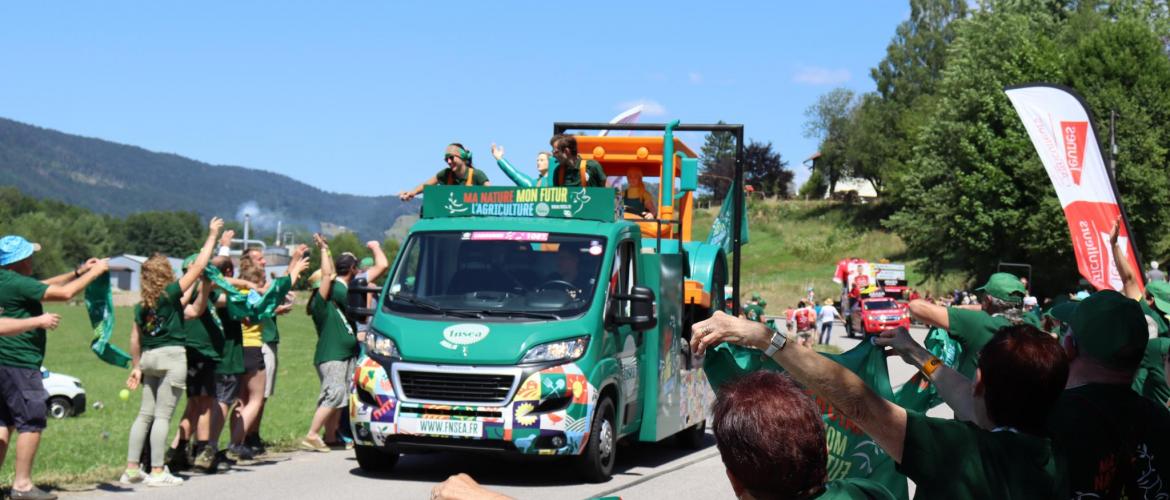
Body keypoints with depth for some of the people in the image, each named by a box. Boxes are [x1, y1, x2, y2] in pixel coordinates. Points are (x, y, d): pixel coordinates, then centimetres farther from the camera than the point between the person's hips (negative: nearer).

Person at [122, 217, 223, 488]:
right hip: (172, 356, -6)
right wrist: (212, 236, 1)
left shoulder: (141, 306, 9)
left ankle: (132, 468, 10)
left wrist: (136, 367, 20)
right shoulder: (170, 294, -8)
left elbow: (135, 339, 11)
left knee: (145, 413, 12)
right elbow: (197, 267, -7)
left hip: (149, 358, 6)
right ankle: (157, 472, -4)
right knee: (163, 415, -5)